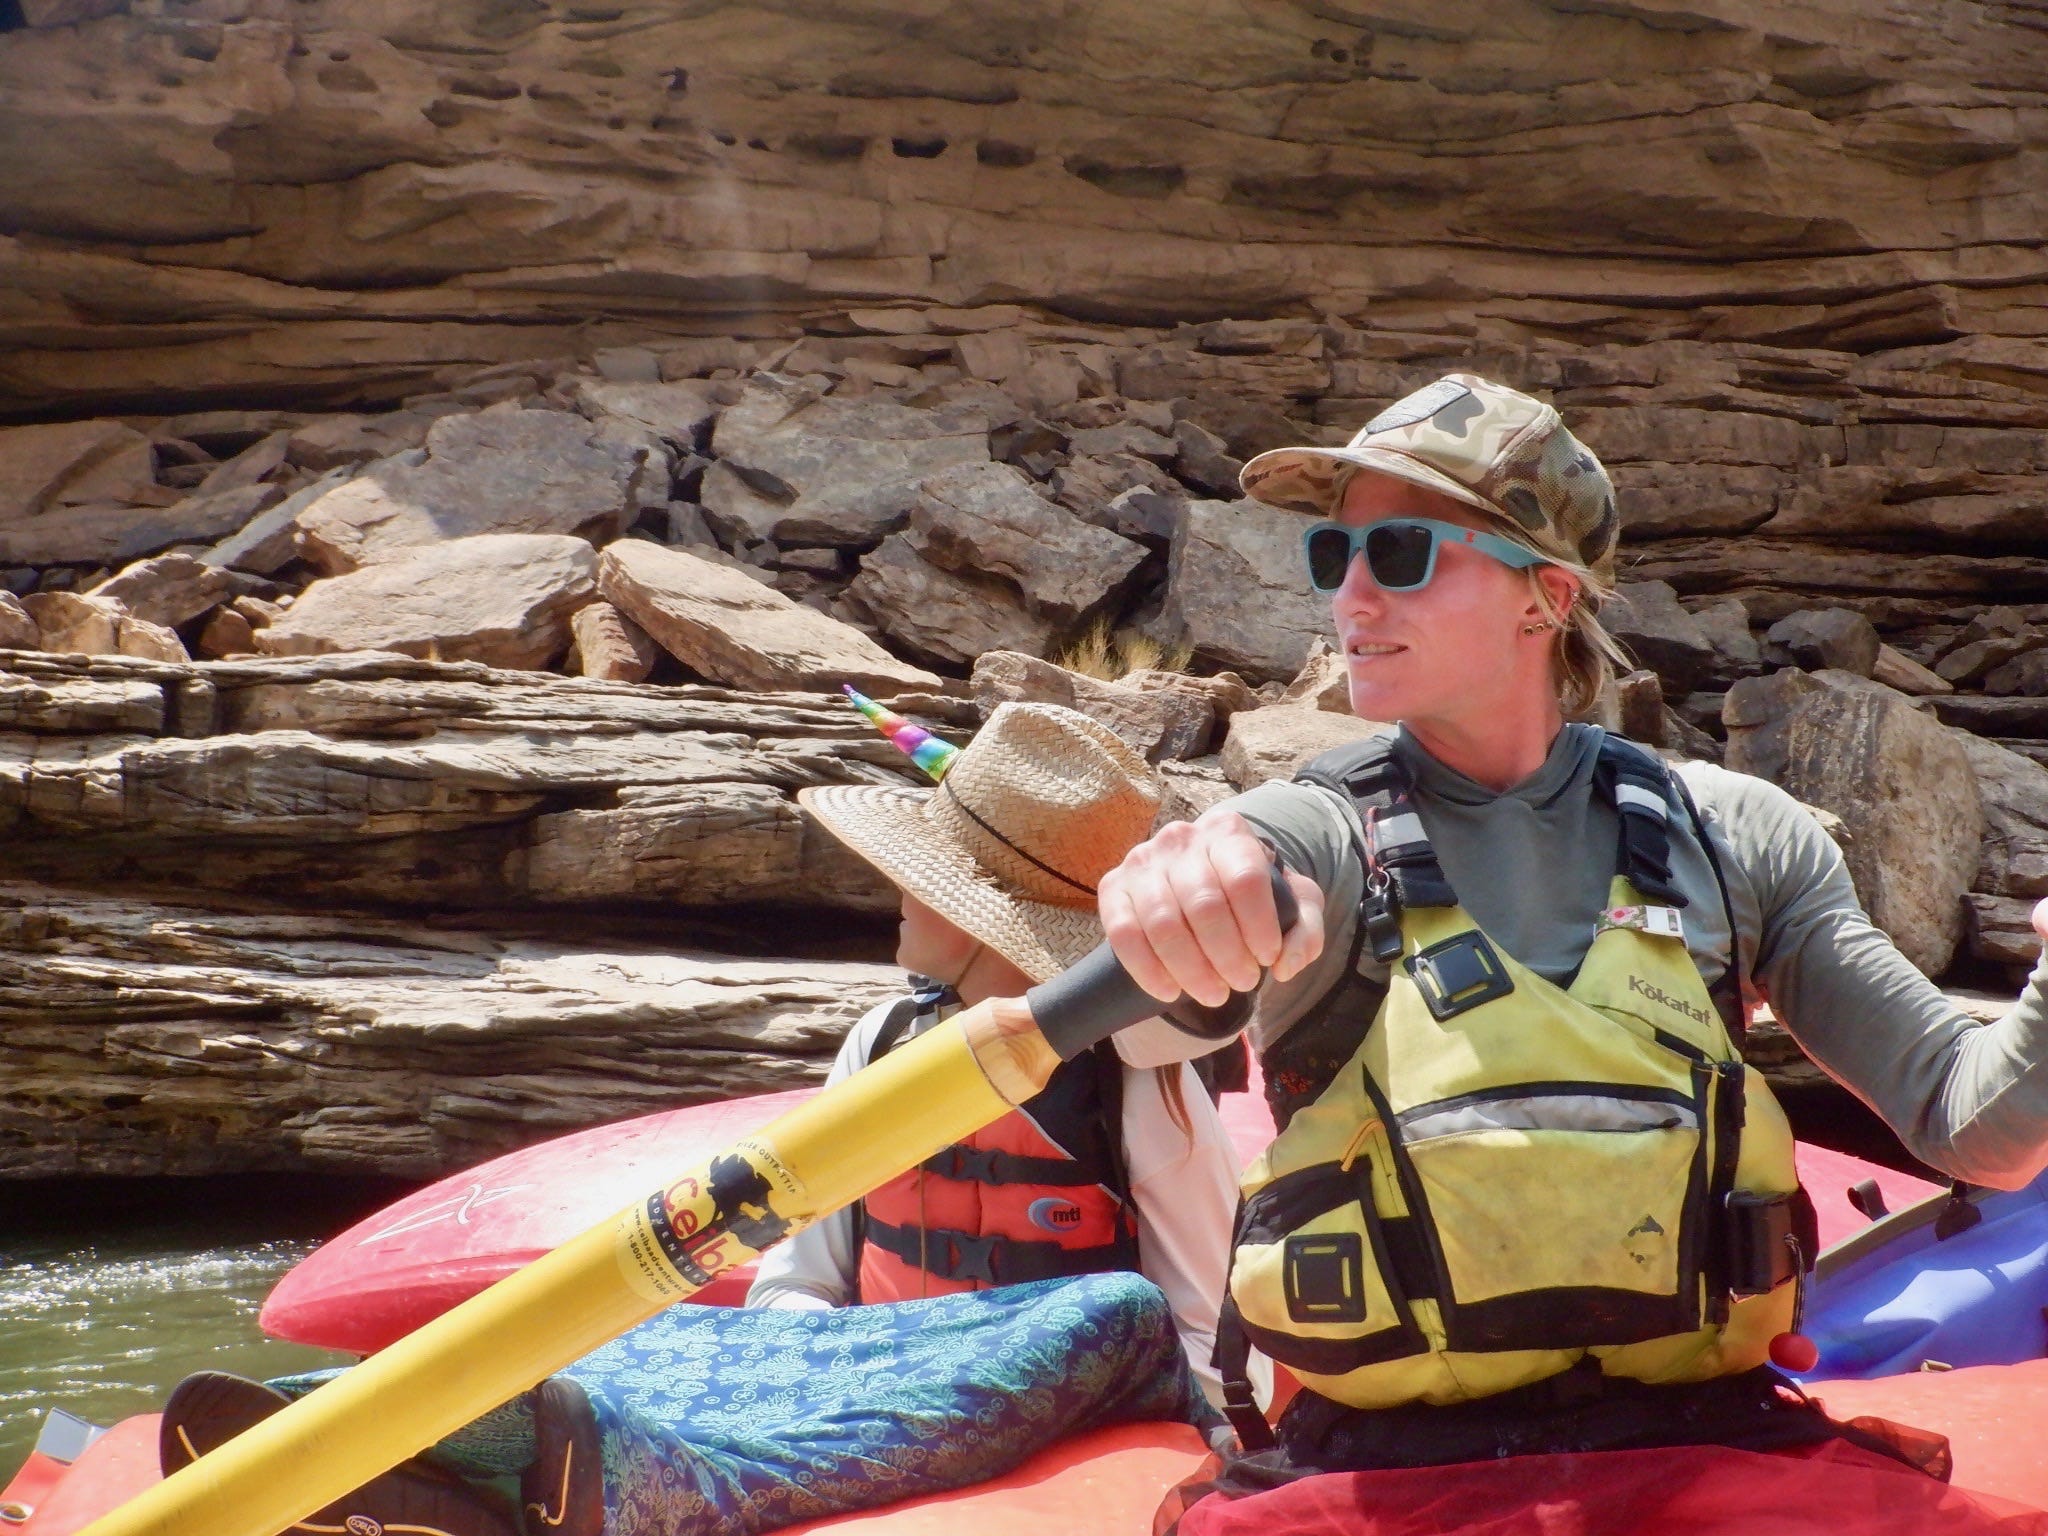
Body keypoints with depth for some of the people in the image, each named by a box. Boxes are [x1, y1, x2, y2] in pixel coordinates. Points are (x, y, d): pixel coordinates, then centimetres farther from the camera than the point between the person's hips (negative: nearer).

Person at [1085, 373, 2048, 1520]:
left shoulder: (1736, 836, 9)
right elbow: (1156, 1027, -21)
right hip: (1380, 1466, -1)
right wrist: (1173, 903, -44)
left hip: (1710, 1443, 2)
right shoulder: (1309, 835, 2)